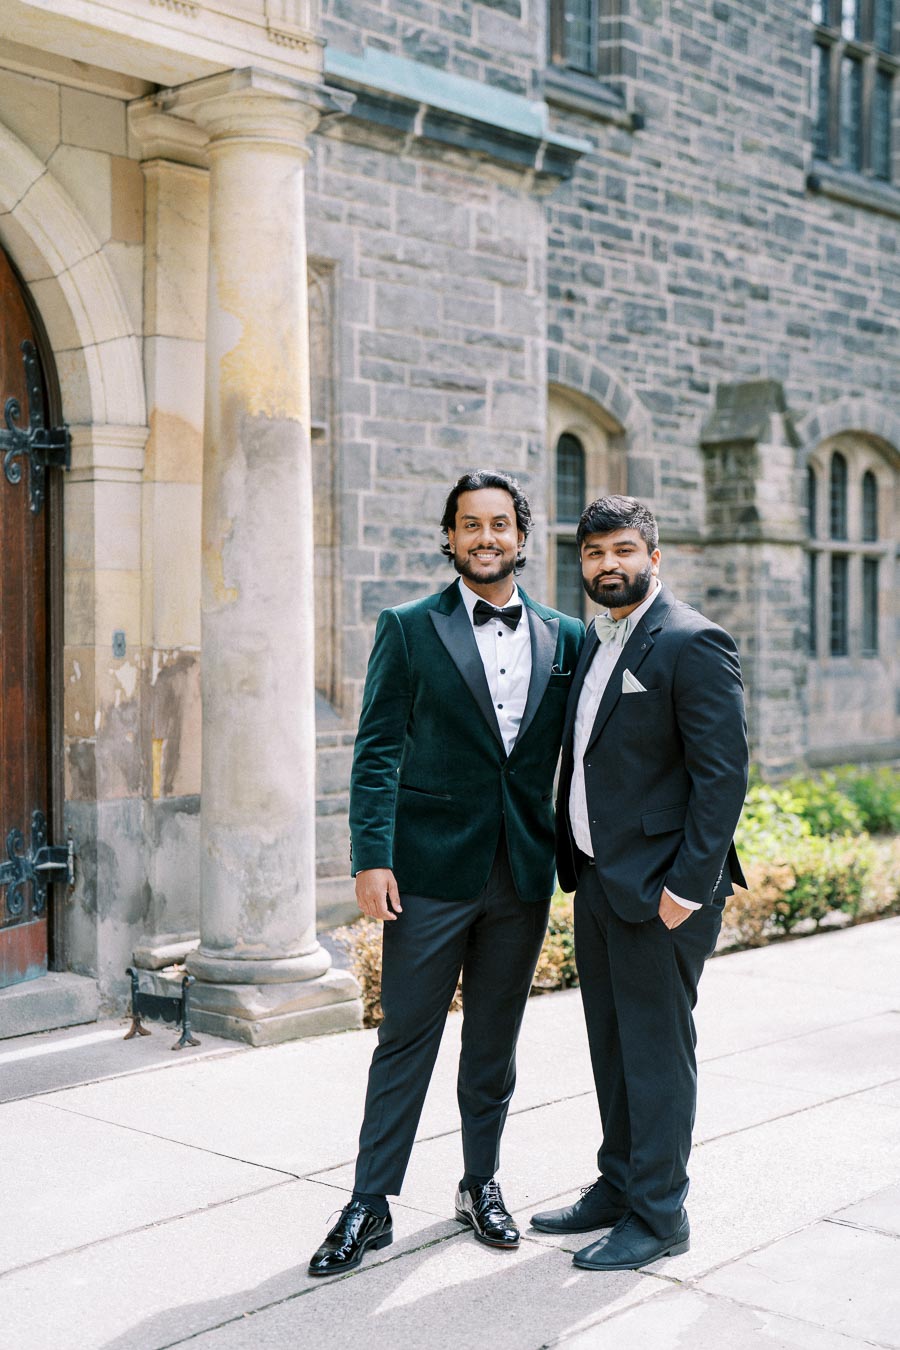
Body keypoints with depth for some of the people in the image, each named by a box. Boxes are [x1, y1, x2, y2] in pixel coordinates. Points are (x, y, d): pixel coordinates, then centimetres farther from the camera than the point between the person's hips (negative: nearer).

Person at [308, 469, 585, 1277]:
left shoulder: (565, 638, 7)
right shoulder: (410, 630, 0)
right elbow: (377, 751, -4)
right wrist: (372, 858, -11)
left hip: (523, 875, 3)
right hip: (431, 870, -3)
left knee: (495, 1040, 14)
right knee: (406, 1038, 3)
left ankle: (481, 1185, 29)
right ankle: (371, 1206, 14)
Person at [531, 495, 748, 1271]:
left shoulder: (693, 644, -13)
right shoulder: (594, 640, 13)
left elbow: (723, 773, -17)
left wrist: (687, 887, -19)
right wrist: (573, 857, 13)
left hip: (658, 886, -8)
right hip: (597, 877, 8)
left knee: (656, 1048, 1)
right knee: (612, 1043, 17)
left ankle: (659, 1215, 13)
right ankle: (619, 1186, 30)